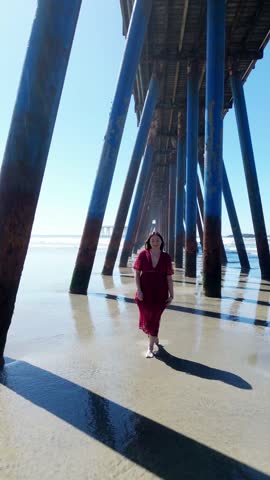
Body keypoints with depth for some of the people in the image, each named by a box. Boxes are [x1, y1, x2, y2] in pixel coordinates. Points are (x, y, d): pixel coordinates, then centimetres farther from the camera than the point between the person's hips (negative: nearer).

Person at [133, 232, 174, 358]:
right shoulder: (143, 254, -4)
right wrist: (138, 290, -10)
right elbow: (137, 273, -3)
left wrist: (171, 295, 0)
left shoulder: (166, 257, -2)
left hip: (160, 294, 0)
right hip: (145, 293, 1)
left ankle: (150, 347, 17)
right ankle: (154, 337, 44)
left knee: (154, 319, 2)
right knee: (146, 318, 12)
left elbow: (169, 278, 0)